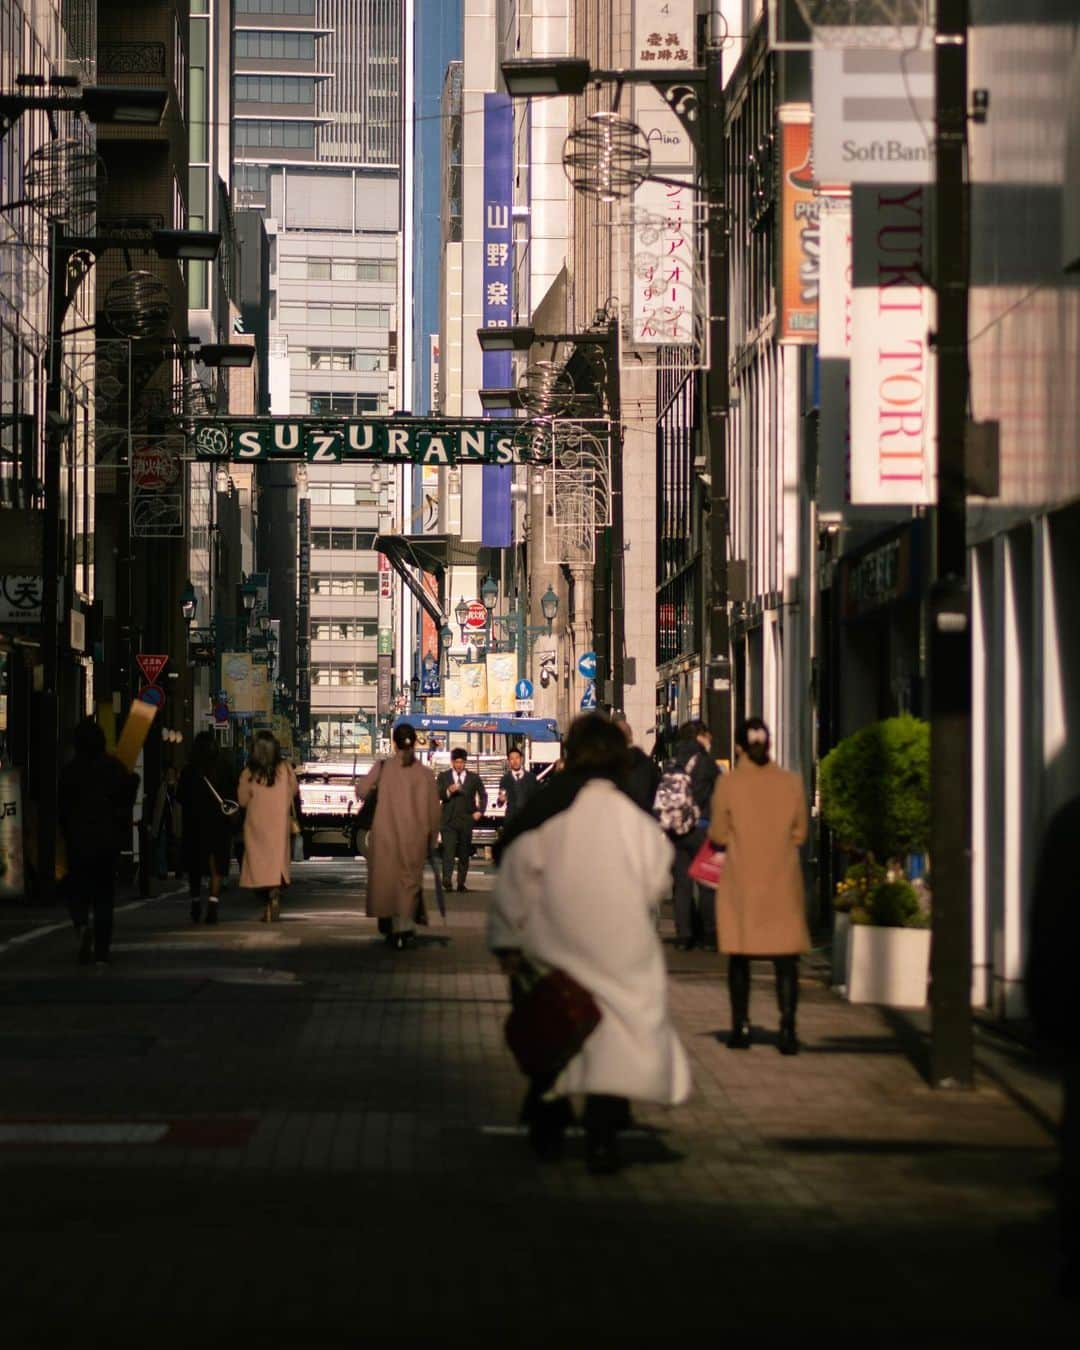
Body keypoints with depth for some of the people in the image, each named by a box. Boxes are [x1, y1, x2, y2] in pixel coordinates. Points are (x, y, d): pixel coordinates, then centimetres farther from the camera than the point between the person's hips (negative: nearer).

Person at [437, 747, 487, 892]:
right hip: (449, 820, -2)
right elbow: (437, 796, -1)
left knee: (464, 853, 4)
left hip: (466, 820, 2)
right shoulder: (443, 777, 7)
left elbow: (483, 795, 19)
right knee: (448, 851, -15)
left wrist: (480, 811, 6)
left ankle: (461, 883, 10)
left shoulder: (473, 778, 9)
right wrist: (448, 791, -19)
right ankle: (446, 880, -26)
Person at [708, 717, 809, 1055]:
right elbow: (800, 833, 4)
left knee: (740, 957, 11)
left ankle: (741, 1027, 13)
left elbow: (718, 834, -2)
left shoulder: (728, 784, -8)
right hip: (783, 883, 1)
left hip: (741, 882, -1)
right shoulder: (792, 783, -3)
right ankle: (787, 1028, -6)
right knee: (786, 959, 2)